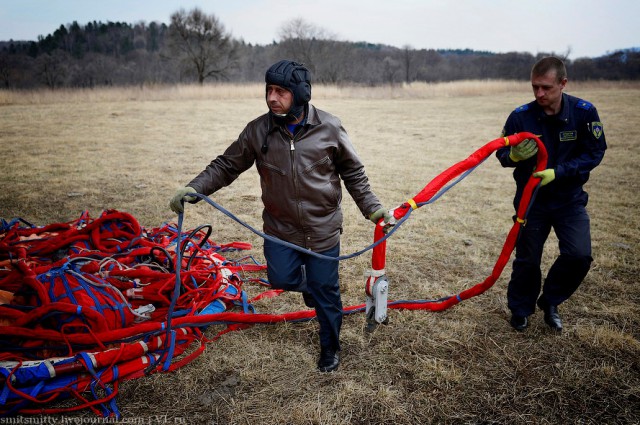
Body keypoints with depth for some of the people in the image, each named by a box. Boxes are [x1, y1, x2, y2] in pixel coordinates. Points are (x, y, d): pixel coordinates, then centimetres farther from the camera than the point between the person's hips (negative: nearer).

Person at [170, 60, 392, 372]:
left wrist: (372, 207, -1)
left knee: (325, 292, 7)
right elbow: (226, 166, -1)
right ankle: (307, 281, 34)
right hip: (280, 228, 2)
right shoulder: (258, 130, -7)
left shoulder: (329, 128, -11)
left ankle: (330, 347, 33)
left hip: (323, 228, -1)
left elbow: (353, 172, 0)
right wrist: (193, 189, -14)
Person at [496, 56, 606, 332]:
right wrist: (514, 156, -30)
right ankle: (520, 309, 31)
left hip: (570, 199, 1)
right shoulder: (521, 116, -13)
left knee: (579, 255, -13)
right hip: (531, 199, 0)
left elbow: (594, 152, -10)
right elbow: (502, 154, -6)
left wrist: (558, 172, -23)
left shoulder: (584, 112, -12)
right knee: (527, 260, 6)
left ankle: (550, 302, 15)